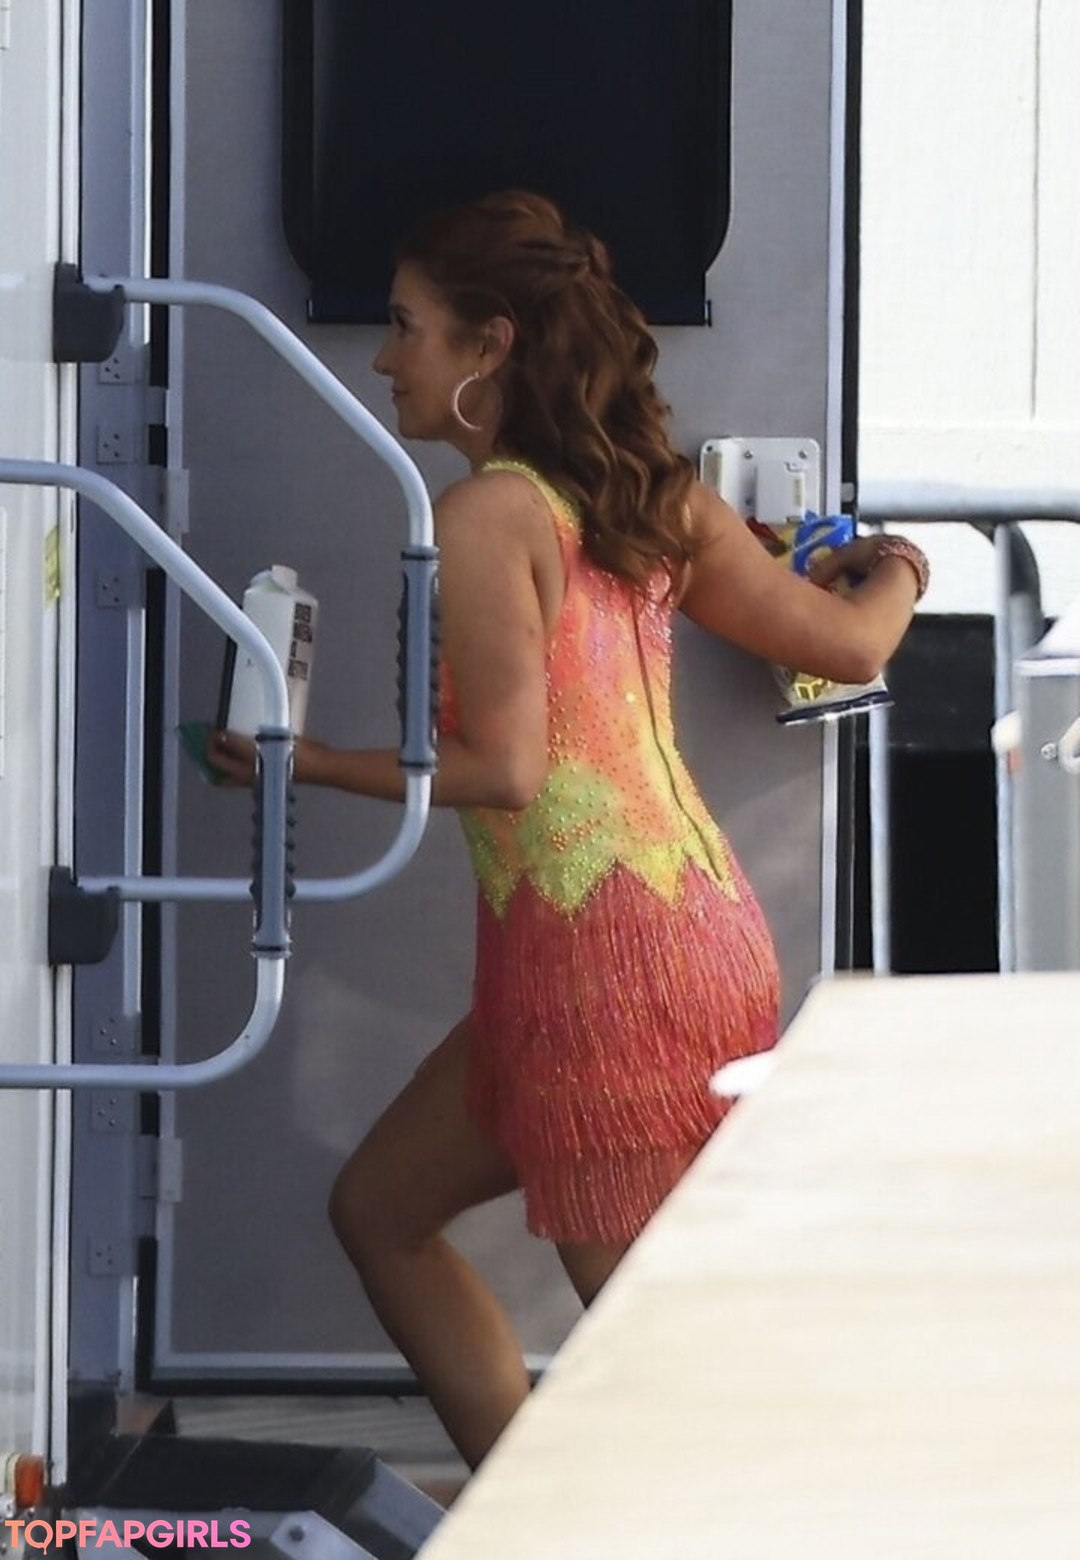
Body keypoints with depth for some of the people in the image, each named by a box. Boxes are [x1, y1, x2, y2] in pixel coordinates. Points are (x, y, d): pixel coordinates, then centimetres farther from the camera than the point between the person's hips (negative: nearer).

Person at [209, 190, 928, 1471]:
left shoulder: (482, 514, -13)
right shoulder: (651, 497, 11)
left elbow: (503, 771, -17)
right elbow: (849, 646, 12)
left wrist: (307, 760, -6)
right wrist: (894, 575, 33)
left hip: (601, 955, -9)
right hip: (691, 925, 9)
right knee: (380, 1208, 20)